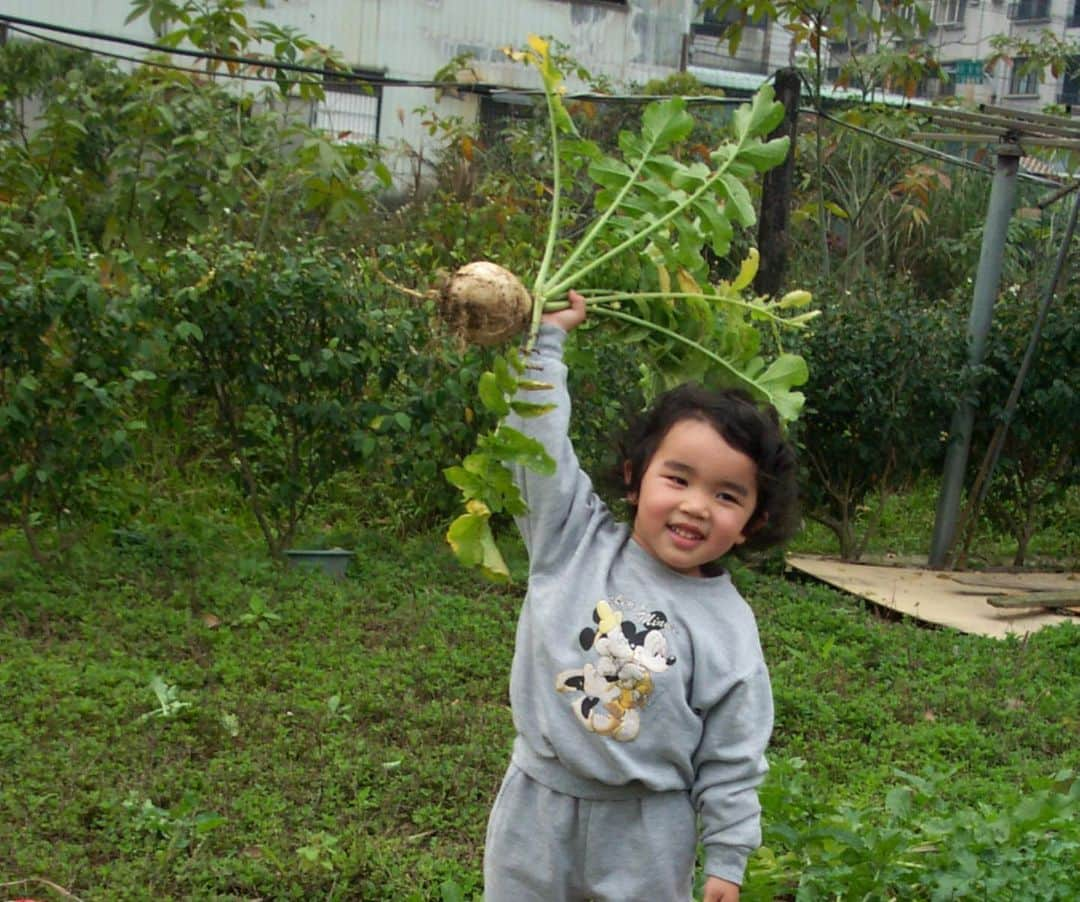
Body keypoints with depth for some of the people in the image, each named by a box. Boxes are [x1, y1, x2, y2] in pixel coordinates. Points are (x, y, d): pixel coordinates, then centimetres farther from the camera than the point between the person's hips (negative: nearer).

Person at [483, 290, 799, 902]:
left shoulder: (730, 629, -9)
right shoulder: (575, 540, -8)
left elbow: (731, 760, -4)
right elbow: (539, 441, -10)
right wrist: (545, 337, -10)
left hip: (647, 832, -1)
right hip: (537, 808, 2)